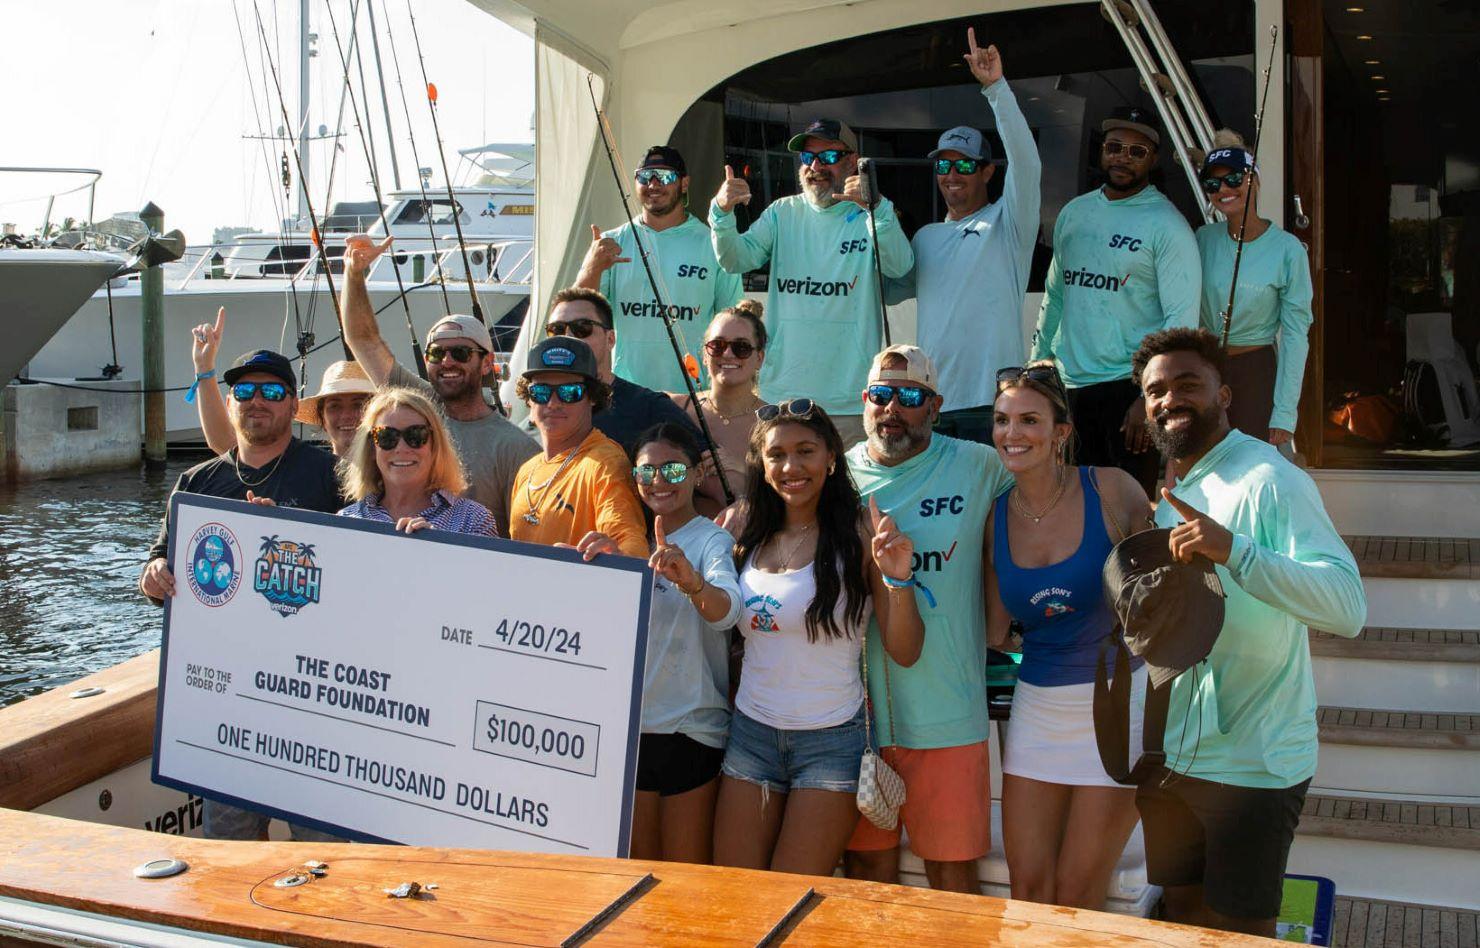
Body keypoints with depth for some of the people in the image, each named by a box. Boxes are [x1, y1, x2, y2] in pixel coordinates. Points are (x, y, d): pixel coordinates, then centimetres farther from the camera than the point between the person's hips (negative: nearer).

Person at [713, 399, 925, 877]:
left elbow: (905, 653, -11)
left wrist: (898, 579, -25)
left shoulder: (861, 535, -8)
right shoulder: (747, 536, 4)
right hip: (750, 732, 4)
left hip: (831, 739, -4)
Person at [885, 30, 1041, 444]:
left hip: (990, 399, -5)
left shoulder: (1007, 223, 5)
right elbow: (890, 289, 19)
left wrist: (996, 87, -17)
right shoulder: (925, 237, 21)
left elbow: (1026, 162, -11)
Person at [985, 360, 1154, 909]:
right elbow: (994, 632, 3)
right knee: (1027, 893, 8)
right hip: (1036, 708, 4)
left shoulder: (1112, 491, -11)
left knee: (1077, 899, 5)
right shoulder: (996, 517, 1)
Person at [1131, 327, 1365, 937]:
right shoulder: (1169, 496, 12)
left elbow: (1348, 606, -28)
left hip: (1252, 766, -7)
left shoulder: (1270, 480, -15)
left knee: (1239, 932, 5)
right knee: (1184, 919, 17)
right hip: (1170, 760, 8)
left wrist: (1233, 550, -38)